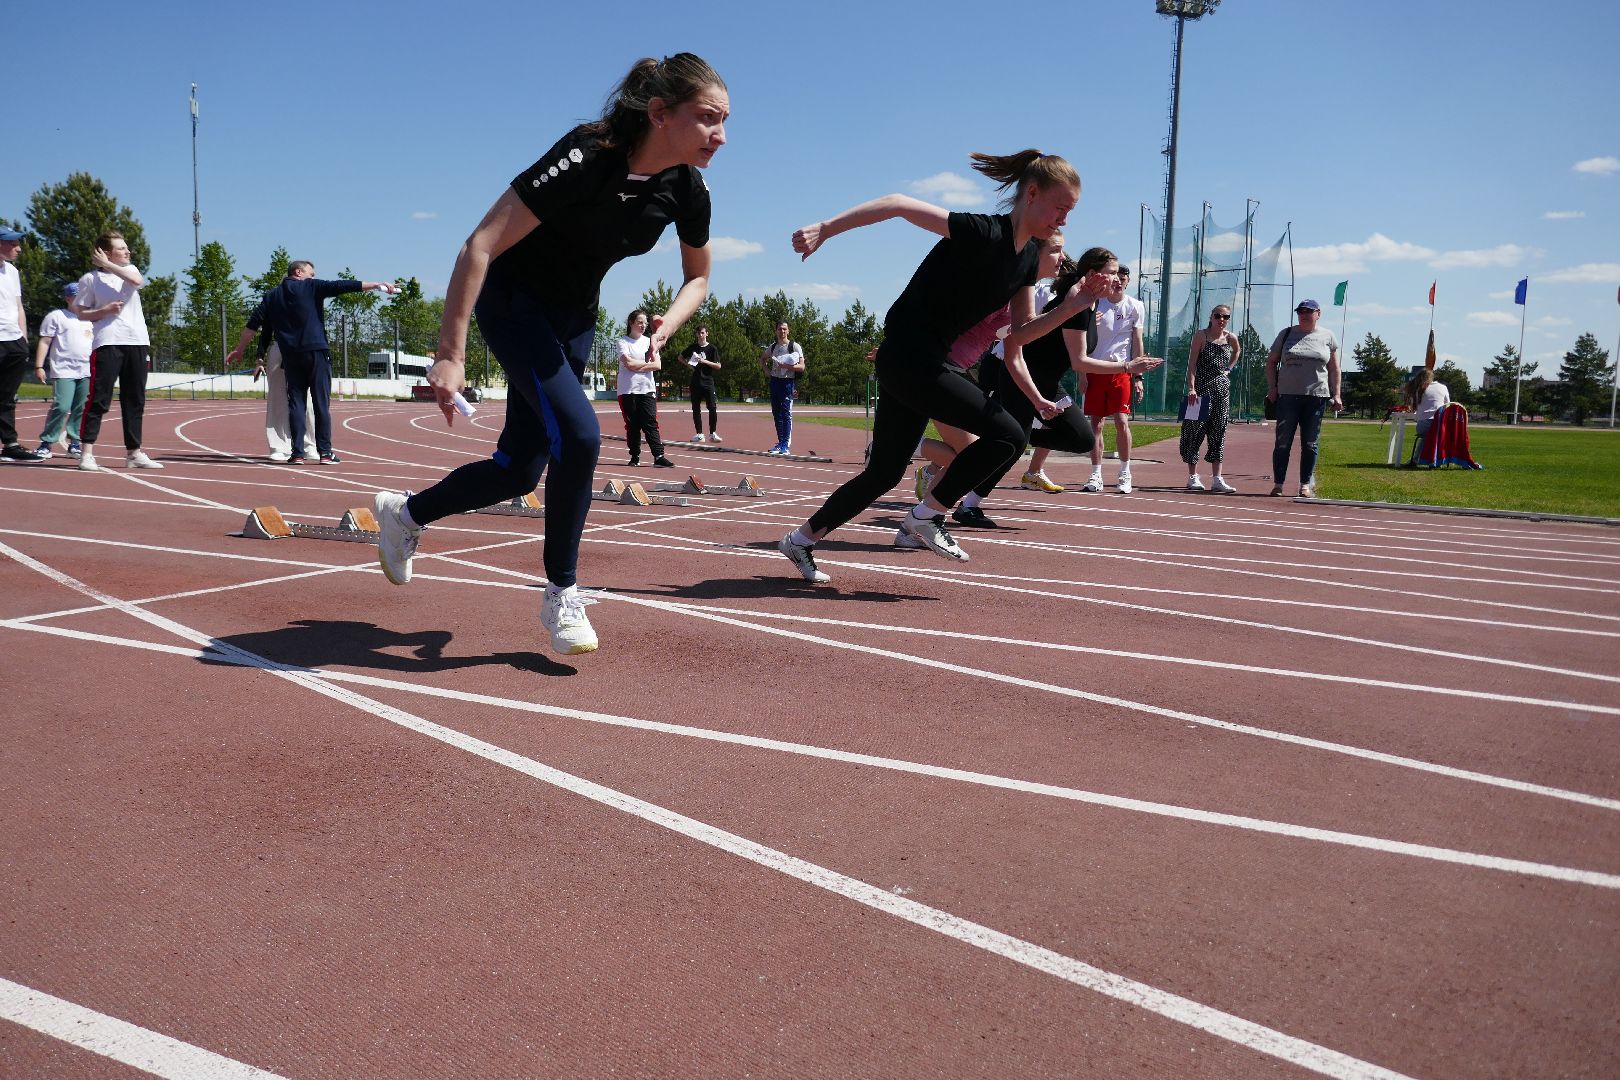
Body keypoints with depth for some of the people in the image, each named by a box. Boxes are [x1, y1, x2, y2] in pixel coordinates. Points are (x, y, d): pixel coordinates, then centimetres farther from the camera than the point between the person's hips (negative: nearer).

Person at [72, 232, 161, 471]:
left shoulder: (129, 270, 15)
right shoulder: (90, 279, 3)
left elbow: (136, 281, -9)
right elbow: (81, 313, 2)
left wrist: (109, 265, -4)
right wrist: (105, 311, -12)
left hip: (137, 341, 5)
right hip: (107, 342, -5)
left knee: (134, 400, 7)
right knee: (99, 398, -9)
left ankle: (134, 452, 13)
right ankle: (87, 452, -7)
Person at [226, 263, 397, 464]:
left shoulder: (272, 296, 17)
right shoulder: (311, 287, 3)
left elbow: (253, 323, 14)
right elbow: (340, 286, -4)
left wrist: (239, 350, 21)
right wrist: (376, 285, -5)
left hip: (290, 356, 4)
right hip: (316, 353, -4)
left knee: (296, 402, 7)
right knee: (321, 402, -2)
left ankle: (297, 451, 2)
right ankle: (325, 452, -5)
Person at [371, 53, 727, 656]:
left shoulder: (687, 190, -12)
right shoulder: (587, 158, -31)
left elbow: (698, 276, 6)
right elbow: (479, 247, -31)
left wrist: (668, 324, -15)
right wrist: (451, 354, -33)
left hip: (575, 317, 7)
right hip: (512, 300, -6)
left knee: (520, 469, 6)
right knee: (578, 436, -23)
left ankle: (404, 514, 33)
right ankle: (561, 596, -2)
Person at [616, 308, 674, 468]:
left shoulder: (649, 341, 13)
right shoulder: (623, 342, 1)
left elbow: (658, 365, 1)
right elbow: (629, 363, -14)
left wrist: (637, 366, -8)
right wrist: (648, 362, -2)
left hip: (647, 389, 2)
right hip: (628, 390, -2)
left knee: (651, 423, -6)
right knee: (632, 425, 2)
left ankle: (659, 457, -12)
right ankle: (635, 457, 11)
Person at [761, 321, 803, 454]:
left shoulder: (794, 346, -4)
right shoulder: (772, 347, 13)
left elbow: (801, 367, -11)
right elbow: (762, 359, 30)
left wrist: (787, 366, -24)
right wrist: (767, 369, 12)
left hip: (787, 382, -6)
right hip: (774, 381, 6)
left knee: (786, 413, -10)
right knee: (776, 413, 9)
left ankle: (786, 445, -9)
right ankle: (780, 443, 17)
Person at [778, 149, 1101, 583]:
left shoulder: (1028, 257, 9)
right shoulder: (985, 234, -19)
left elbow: (1021, 333, 12)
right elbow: (899, 204, -22)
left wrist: (1071, 308, -1)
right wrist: (825, 229, -27)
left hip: (928, 362, 9)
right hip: (909, 356, -9)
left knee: (884, 473, 13)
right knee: (1006, 435, -12)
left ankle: (800, 540, 25)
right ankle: (926, 515, 2)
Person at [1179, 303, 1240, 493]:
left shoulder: (1231, 338, 7)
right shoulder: (1201, 336, -4)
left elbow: (1237, 352, 30)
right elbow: (1192, 363, -9)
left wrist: (1229, 368, 15)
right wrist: (1191, 388, -17)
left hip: (1222, 389, 4)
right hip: (1201, 388, -4)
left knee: (1218, 434, 3)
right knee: (1194, 432, -2)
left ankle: (1217, 480, 4)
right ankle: (1193, 477, 6)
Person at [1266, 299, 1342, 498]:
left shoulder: (1327, 336, 8)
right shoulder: (1287, 334, 8)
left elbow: (1334, 368, 10)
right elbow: (1271, 362, 11)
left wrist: (1336, 395, 3)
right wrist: (1272, 388, 0)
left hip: (1316, 397, 0)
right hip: (1288, 395, 0)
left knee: (1310, 444, 4)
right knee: (1283, 442, -2)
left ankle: (1306, 485, 10)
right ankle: (1278, 484, 3)